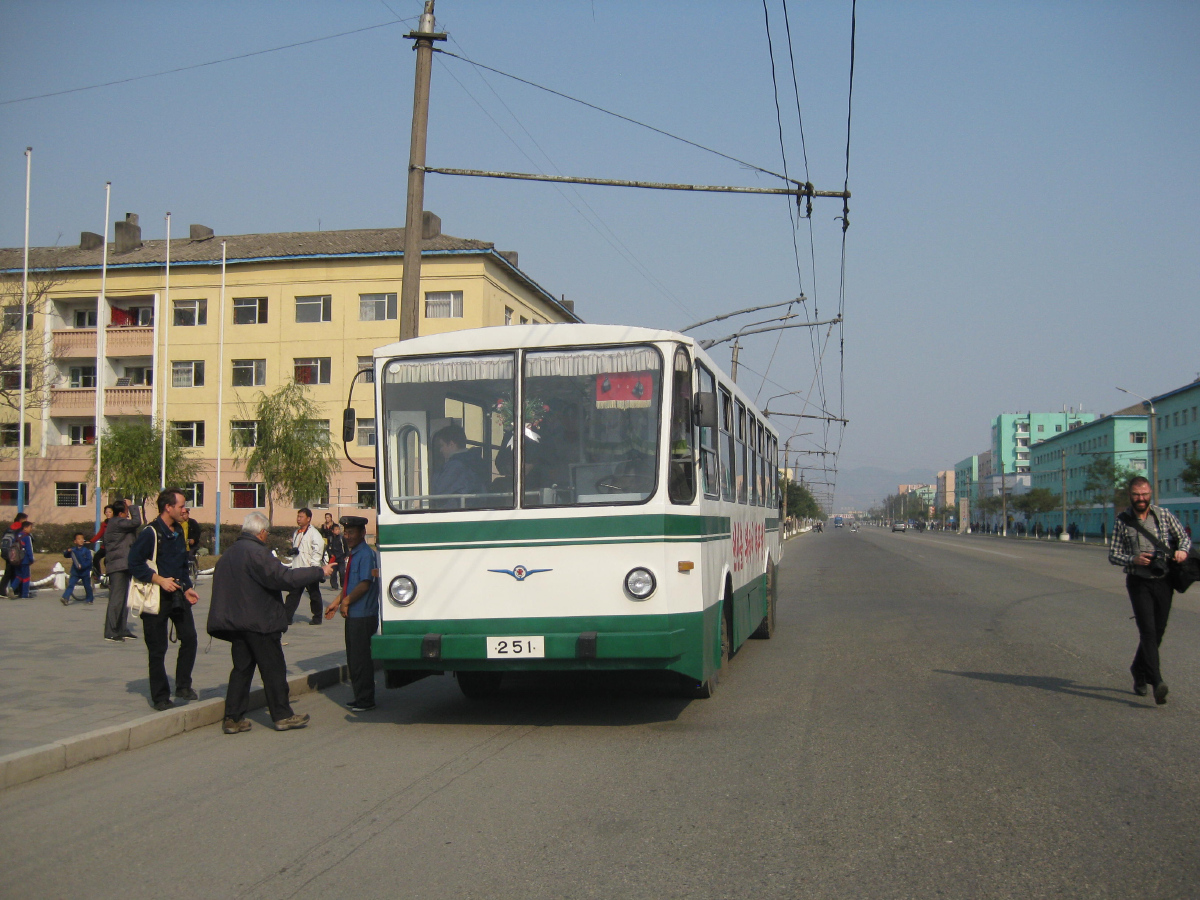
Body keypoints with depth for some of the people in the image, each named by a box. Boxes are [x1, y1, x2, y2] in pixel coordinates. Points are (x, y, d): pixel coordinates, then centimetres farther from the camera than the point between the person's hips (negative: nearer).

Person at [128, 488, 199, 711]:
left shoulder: (178, 533, 12)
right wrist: (160, 579, -21)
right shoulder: (150, 533, -12)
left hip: (178, 595, 7)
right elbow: (134, 564, -14)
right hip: (156, 598, -6)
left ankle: (183, 686, 10)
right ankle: (160, 697, 10)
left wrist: (187, 588, 10)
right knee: (157, 650, 1)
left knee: (189, 638, -4)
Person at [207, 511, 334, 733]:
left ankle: (233, 719, 8)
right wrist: (319, 572, -15)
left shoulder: (228, 554, 13)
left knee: (241, 669, 11)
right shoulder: (256, 552, -16)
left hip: (237, 622, 8)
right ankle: (282, 716, 7)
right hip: (260, 622, -8)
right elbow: (283, 577, -22)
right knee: (273, 669, 1)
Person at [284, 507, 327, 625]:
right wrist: (292, 550, 4)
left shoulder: (313, 533, -10)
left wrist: (314, 565, -23)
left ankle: (317, 617, 16)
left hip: (309, 569, -7)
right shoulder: (296, 532, 15)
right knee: (293, 594, 5)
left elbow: (318, 549, -18)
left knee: (314, 594, 5)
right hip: (297, 568, 7)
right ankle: (287, 617, 6)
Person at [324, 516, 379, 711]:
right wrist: (337, 603, 15)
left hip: (363, 616, -9)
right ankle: (359, 697, 23)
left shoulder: (366, 554, -15)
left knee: (360, 659, -3)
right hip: (352, 614, 9)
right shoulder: (350, 554, 14)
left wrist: (346, 602, -13)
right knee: (353, 658, 14)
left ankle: (365, 700, 6)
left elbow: (364, 584, -20)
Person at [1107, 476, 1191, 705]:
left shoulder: (1163, 515, 4)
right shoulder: (1123, 521, 0)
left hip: (1164, 582, 3)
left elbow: (1184, 536, 12)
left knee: (1157, 633, 10)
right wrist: (1133, 560, -19)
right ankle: (1157, 682, -23)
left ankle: (1139, 672, 32)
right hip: (1139, 583, -3)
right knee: (1148, 631, -14)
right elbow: (1113, 554, 1)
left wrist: (1183, 550, -11)